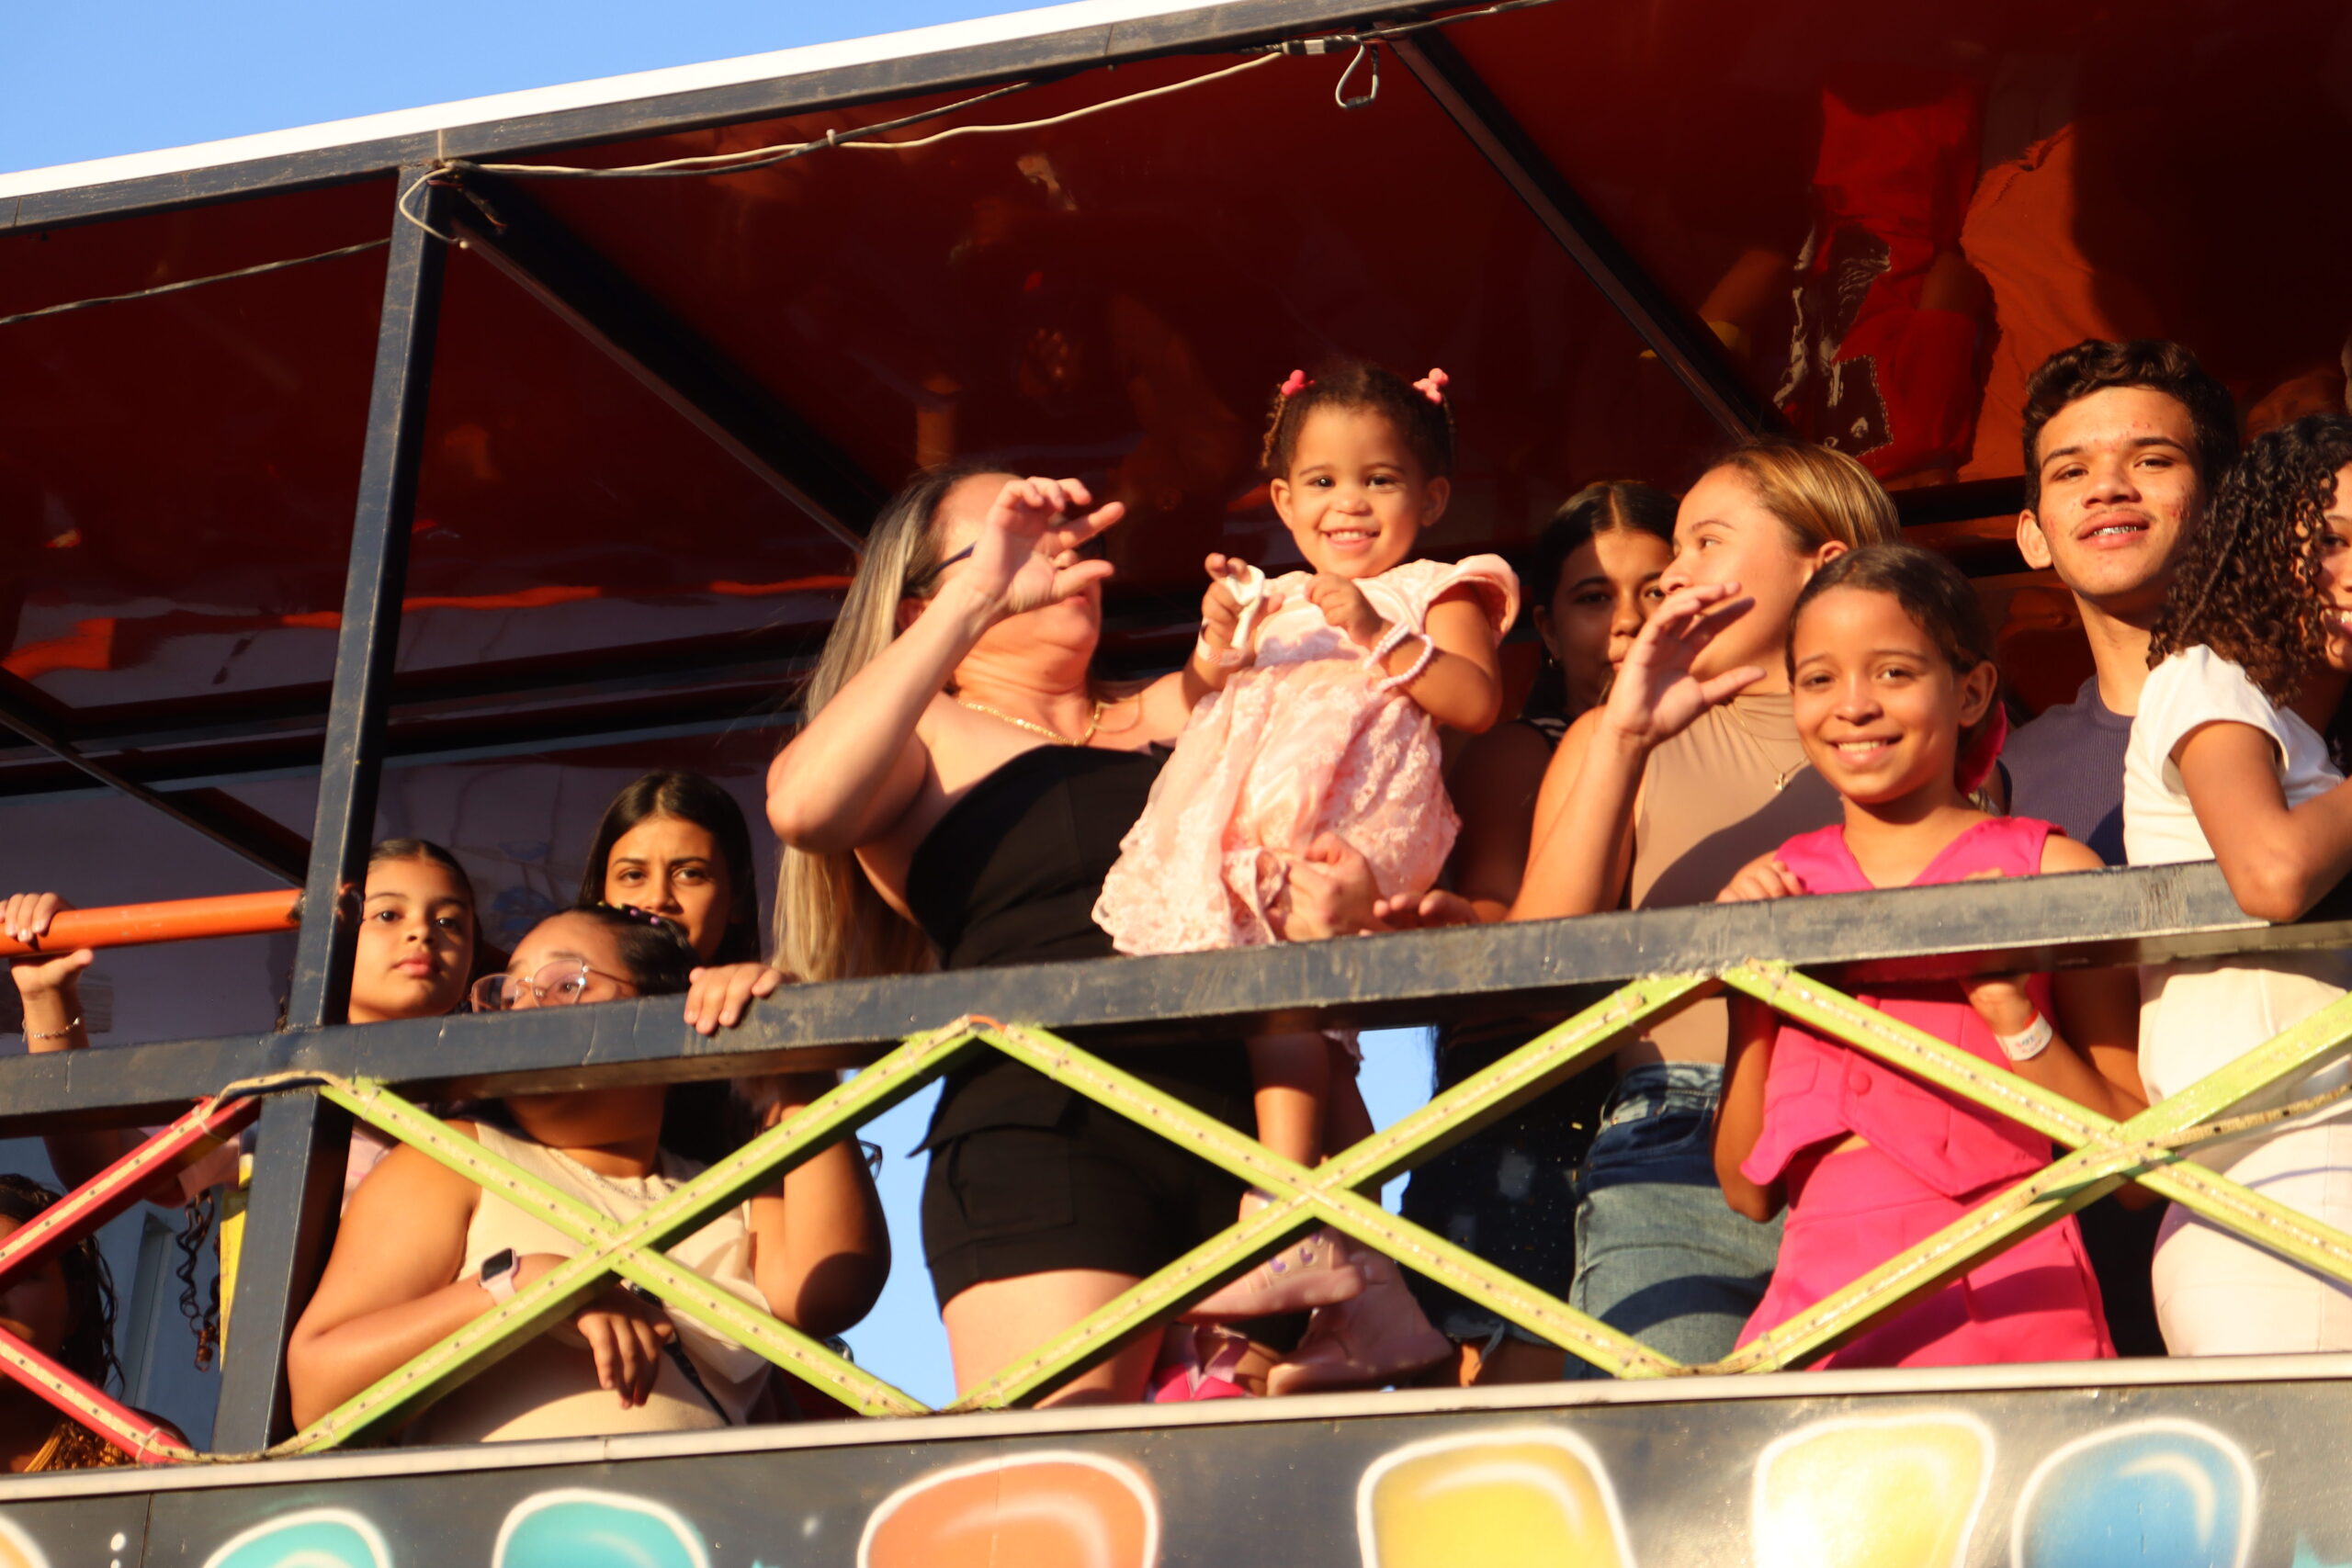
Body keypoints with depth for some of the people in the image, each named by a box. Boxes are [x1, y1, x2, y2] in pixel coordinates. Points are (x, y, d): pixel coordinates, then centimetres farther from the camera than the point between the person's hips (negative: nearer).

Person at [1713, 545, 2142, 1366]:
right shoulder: (1777, 890, 13)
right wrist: (1748, 989, 2)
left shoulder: (2044, 869, 4)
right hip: (1813, 1304, 4)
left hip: (2002, 1299, -3)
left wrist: (2015, 1017, -11)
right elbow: (1747, 1189, 13)